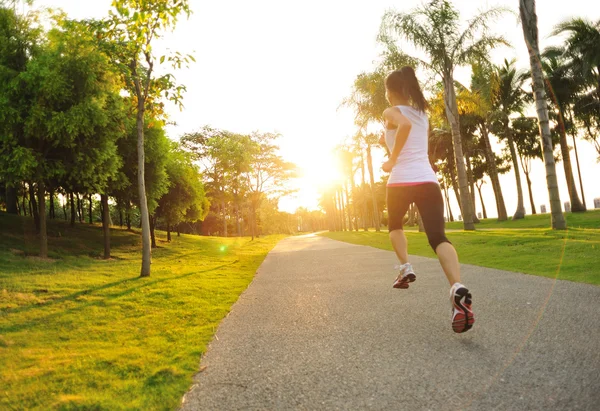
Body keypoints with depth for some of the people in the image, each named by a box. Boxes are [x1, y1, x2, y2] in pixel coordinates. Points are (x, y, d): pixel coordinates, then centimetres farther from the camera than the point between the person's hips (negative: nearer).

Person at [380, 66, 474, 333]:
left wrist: (392, 160, -15)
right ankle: (457, 288, -34)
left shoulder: (391, 113, 2)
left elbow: (405, 124, -22)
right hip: (428, 180, 4)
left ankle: (405, 267, 10)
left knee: (395, 225, 28)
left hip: (401, 181, -4)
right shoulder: (423, 115, 22)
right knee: (438, 237, -10)